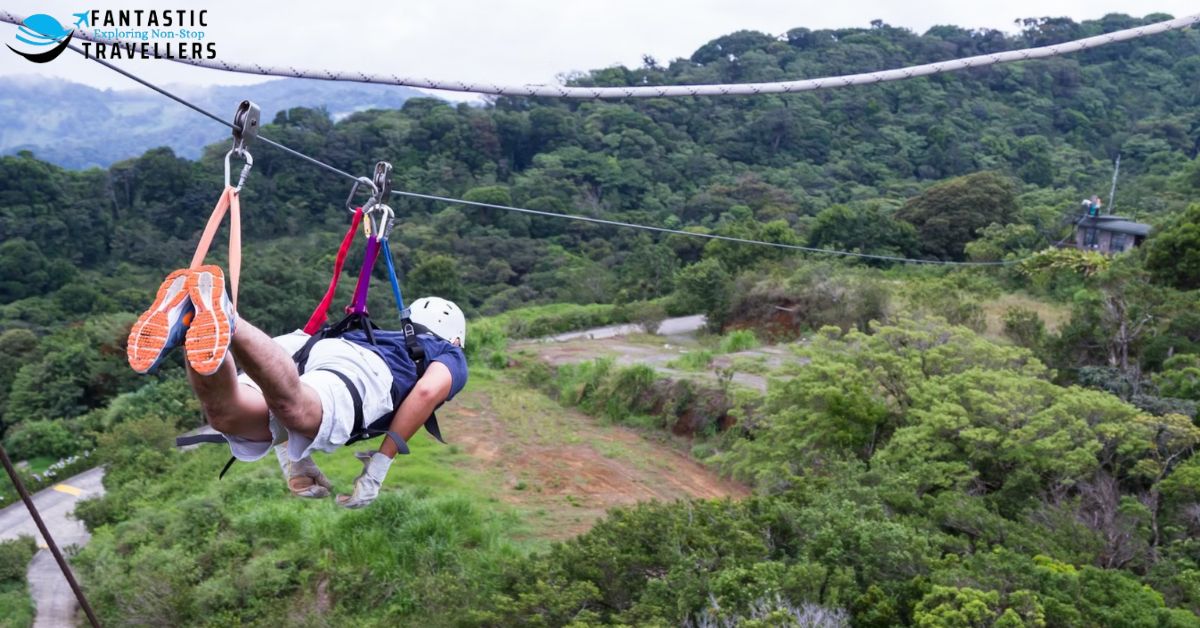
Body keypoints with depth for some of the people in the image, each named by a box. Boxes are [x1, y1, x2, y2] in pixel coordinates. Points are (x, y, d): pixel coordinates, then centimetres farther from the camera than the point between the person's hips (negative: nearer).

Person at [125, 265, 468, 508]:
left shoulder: (380, 338, 48)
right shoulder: (450, 354, 33)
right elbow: (428, 391, 4)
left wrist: (294, 464, 35)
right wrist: (378, 469, 6)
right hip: (361, 368, -5)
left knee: (225, 413, -26)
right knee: (295, 409, -37)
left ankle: (190, 319, -49)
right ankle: (223, 319, -57)